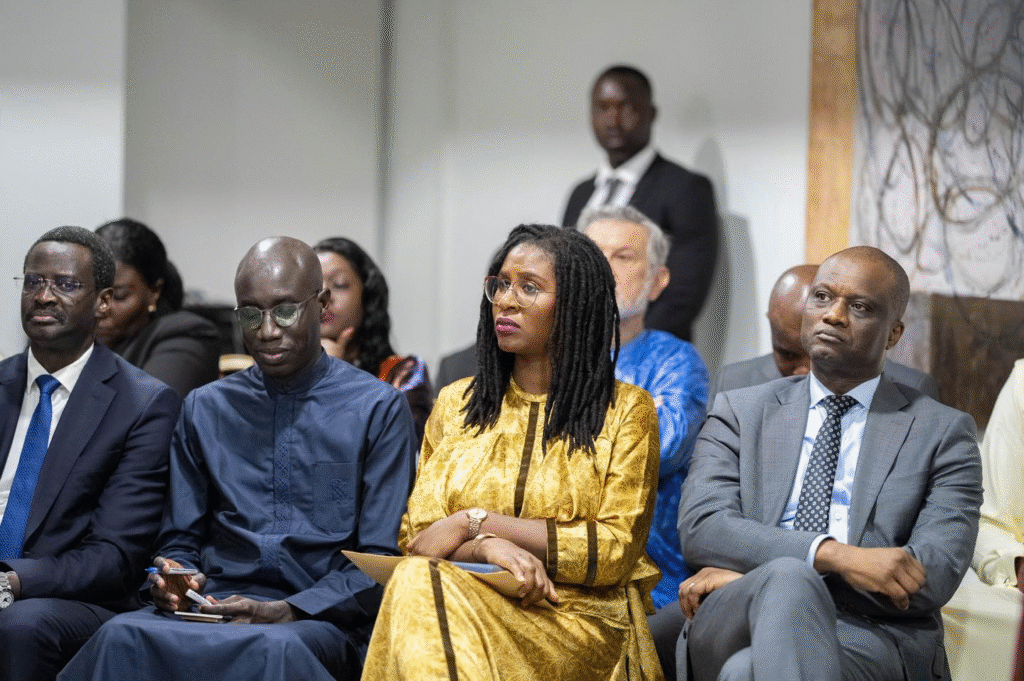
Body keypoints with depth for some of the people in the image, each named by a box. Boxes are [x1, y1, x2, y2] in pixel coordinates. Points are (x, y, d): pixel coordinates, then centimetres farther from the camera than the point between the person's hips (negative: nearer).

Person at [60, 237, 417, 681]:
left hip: (318, 621, -4)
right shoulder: (204, 408, 19)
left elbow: (379, 562, 0)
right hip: (214, 606, 4)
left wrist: (286, 612, -15)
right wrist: (173, 580, -5)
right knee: (122, 636, -30)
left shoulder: (378, 409, 6)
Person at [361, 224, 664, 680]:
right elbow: (419, 536, 10)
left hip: (581, 619, -3)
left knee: (422, 587, -33)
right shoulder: (456, 404, 18)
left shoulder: (626, 410, 8)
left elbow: (617, 549, -1)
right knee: (418, 579, -35)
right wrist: (489, 546, -15)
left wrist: (476, 522, -7)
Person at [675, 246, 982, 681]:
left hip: (872, 639, -3)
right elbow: (700, 529, 0)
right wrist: (834, 555, -18)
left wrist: (749, 571, -7)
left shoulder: (942, 433, 13)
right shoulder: (738, 413, 18)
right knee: (787, 579, -35)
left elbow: (933, 578, -2)